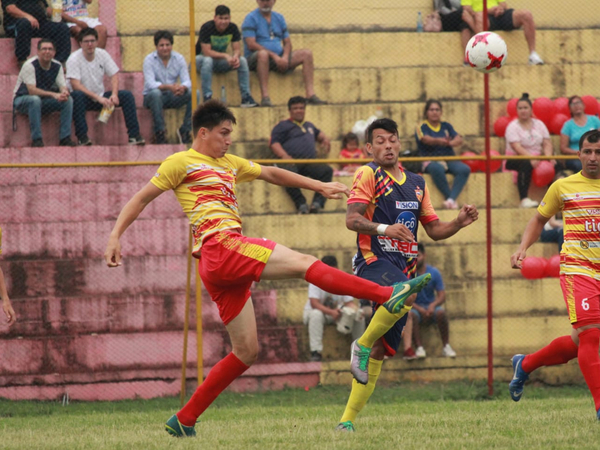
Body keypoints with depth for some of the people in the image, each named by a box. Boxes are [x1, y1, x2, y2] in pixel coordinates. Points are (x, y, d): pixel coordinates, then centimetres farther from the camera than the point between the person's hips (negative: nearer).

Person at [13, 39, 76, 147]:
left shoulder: (57, 66, -3)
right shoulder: (30, 65, -21)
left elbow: (63, 87, -7)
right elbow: (32, 90, -29)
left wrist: (64, 93, -33)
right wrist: (53, 94, -39)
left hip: (44, 101, 5)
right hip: (22, 101, -5)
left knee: (68, 100, -16)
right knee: (35, 100, -39)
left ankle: (65, 138, -17)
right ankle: (36, 139, -35)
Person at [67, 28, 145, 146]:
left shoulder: (103, 54, 1)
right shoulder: (74, 59, -15)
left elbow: (114, 76, 1)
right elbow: (75, 85, -24)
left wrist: (114, 95, -19)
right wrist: (98, 98, -32)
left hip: (100, 97, 5)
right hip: (84, 99, -5)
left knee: (127, 95, -14)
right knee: (77, 96, -39)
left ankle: (134, 136, -15)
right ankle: (82, 137, -40)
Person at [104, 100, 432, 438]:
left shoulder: (230, 164, 27)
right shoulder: (182, 162, 5)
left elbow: (272, 174, 32)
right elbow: (142, 199, 4)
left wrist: (321, 186, 28)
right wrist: (116, 236, -5)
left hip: (224, 266, 9)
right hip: (220, 247, -9)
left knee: (247, 351, 7)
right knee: (304, 263, -17)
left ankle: (184, 421, 10)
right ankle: (388, 295, -25)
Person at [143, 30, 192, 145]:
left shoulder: (179, 58, 1)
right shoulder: (149, 60, -9)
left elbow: (187, 81, -7)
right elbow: (150, 84, -22)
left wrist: (182, 87, -34)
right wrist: (168, 87, -39)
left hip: (172, 97, 3)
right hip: (152, 97, -3)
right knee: (155, 93, -39)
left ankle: (185, 130, -15)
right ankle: (159, 131, -29)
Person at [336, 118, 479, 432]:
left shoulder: (416, 183, 20)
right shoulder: (368, 175, 0)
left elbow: (434, 230, 22)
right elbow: (352, 219, -12)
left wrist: (459, 223, 2)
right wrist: (383, 228, -29)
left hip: (404, 270, 6)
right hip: (373, 262, -6)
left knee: (379, 352, 0)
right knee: (404, 295, -39)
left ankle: (348, 419, 4)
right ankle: (362, 345, -18)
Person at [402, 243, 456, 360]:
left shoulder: (434, 272, 1)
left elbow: (442, 296, -1)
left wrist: (433, 305, -23)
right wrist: (420, 309, -23)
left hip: (431, 307, 1)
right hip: (415, 307, -1)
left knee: (441, 312, -32)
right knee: (411, 314, -37)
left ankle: (446, 346, -21)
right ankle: (419, 348, -34)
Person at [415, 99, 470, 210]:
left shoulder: (446, 126, 18)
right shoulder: (421, 128, 6)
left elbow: (459, 140, 2)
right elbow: (426, 139, -17)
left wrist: (449, 143, -23)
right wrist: (439, 141, -40)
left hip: (449, 160, 4)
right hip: (430, 161, -4)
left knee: (464, 169, -29)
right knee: (437, 169, -40)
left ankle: (451, 199, -37)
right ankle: (450, 198, -33)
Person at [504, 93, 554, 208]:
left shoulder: (539, 124, 13)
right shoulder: (513, 126, -3)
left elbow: (547, 143, 5)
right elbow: (517, 147, -17)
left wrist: (548, 157, -17)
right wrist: (531, 159, -33)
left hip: (537, 158, 5)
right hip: (515, 159, -5)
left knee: (555, 164, -24)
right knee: (526, 164, -40)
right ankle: (524, 199, -49)